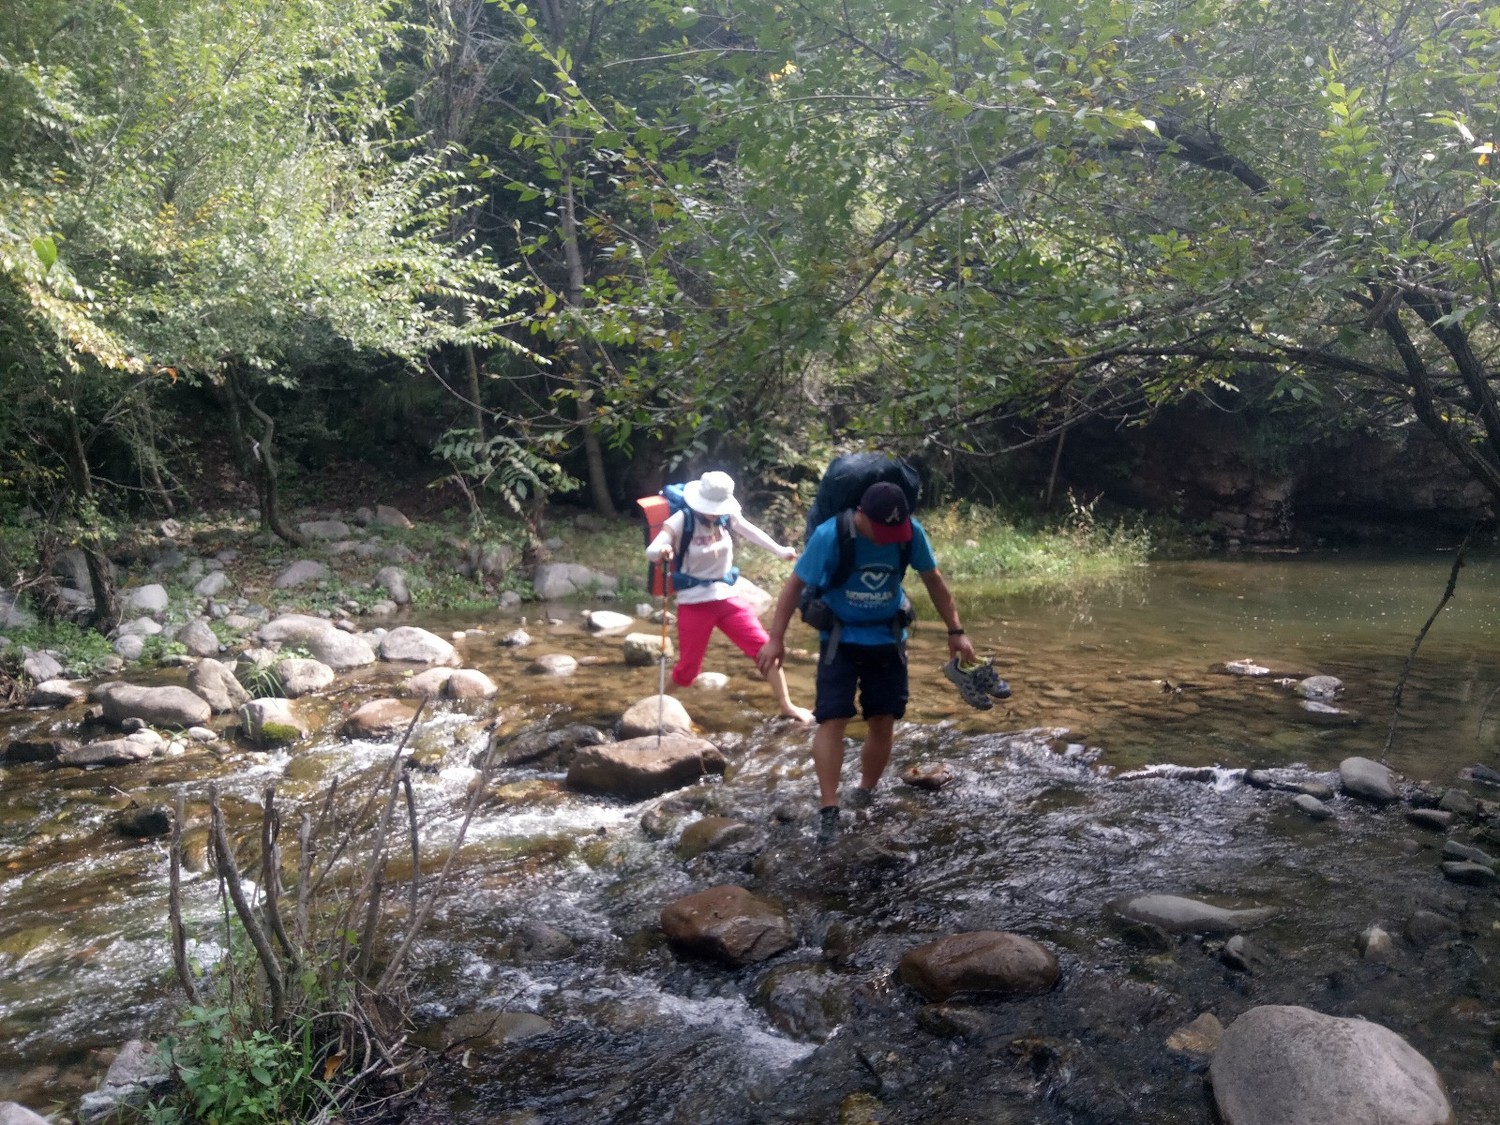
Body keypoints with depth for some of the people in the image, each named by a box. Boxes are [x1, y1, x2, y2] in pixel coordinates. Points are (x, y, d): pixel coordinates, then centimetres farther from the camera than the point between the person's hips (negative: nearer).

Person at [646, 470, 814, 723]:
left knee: (765, 648, 0)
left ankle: (786, 706, 13)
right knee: (688, 667, 0)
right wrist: (661, 551, -50)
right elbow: (650, 552, -26)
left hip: (727, 597, 4)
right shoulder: (681, 520, -16)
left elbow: (751, 532, 15)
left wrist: (781, 551, 22)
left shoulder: (728, 516, -5)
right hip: (693, 603, -4)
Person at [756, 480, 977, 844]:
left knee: (883, 722, 6)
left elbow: (933, 580, 1)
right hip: (840, 639, -3)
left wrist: (955, 631, 2)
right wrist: (776, 639, -16)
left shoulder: (911, 533, -14)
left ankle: (865, 795, 26)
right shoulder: (829, 535, -23)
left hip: (888, 638, 3)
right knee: (832, 720, -12)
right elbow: (796, 584, -15)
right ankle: (829, 811, -8)